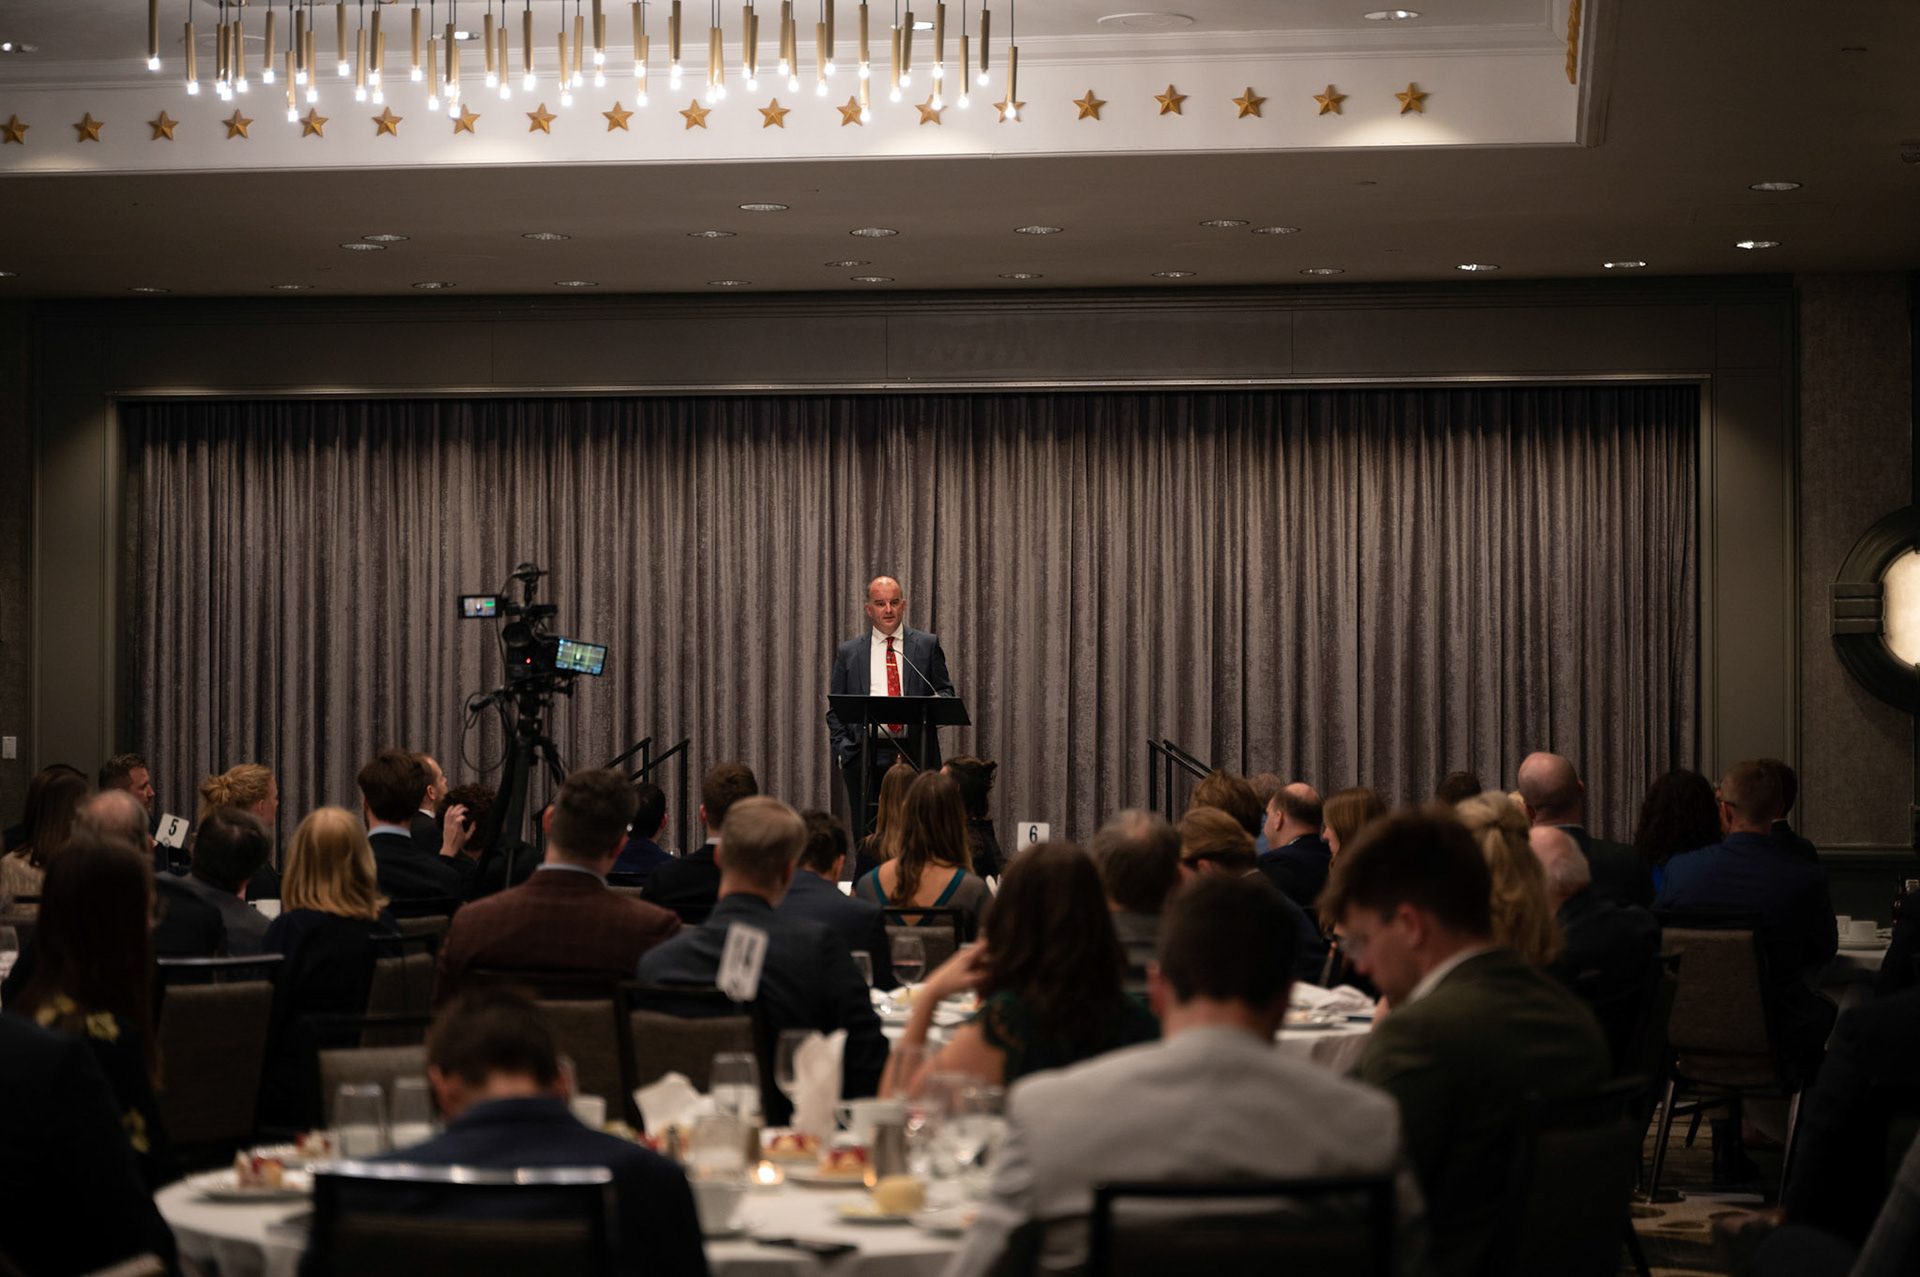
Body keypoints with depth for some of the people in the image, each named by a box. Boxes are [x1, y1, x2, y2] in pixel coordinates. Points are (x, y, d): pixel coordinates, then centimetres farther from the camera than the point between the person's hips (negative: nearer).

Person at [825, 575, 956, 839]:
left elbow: (946, 691, 12)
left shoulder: (927, 645, 11)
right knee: (867, 836, 0)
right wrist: (843, 749, -1)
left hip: (915, 756, 0)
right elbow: (835, 709, 13)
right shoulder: (849, 652, 12)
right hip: (865, 757, 1)